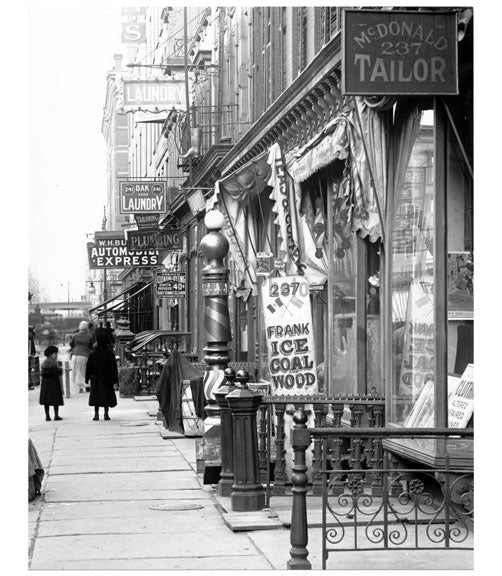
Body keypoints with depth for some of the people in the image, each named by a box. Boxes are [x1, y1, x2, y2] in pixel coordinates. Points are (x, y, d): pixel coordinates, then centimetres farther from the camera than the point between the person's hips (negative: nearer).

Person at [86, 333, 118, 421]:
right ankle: (106, 414, 9)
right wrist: (114, 380, -2)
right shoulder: (110, 354, -8)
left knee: (96, 396, 8)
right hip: (107, 379, 0)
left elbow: (89, 368, -4)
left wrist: (87, 379, 3)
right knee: (107, 395, 9)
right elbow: (114, 368, -7)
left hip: (96, 378, 0)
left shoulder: (93, 354, -8)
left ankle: (96, 414, 2)